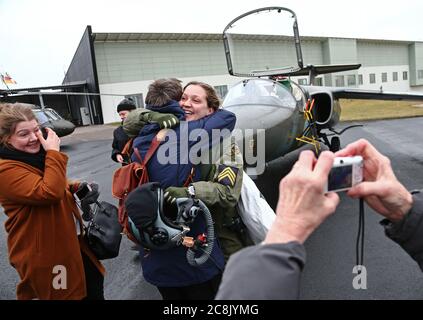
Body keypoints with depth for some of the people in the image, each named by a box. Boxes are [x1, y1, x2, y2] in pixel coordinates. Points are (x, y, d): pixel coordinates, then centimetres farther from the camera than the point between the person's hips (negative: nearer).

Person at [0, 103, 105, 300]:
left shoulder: (35, 154, 6)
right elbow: (49, 193, -34)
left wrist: (75, 187, 0)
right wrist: (54, 152, -27)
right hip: (44, 253, -8)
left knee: (94, 285, 19)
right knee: (63, 294, 11)